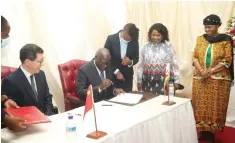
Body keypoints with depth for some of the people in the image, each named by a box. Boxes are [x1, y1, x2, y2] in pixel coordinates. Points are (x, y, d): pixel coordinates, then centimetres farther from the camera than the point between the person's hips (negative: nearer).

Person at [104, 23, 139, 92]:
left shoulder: (134, 41, -6)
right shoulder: (111, 39, -12)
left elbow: (136, 58, 4)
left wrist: (130, 62, -19)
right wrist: (116, 71, -15)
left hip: (127, 77, 2)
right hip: (112, 76, -1)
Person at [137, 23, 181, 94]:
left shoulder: (168, 46, 1)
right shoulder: (145, 47, 4)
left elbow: (174, 64, 3)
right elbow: (140, 65, 7)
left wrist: (176, 81, 2)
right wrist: (139, 80, 7)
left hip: (165, 80, -1)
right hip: (149, 81, 1)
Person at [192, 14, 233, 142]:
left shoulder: (225, 40, -3)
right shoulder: (200, 39, 6)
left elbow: (227, 60, -6)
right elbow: (194, 57, 4)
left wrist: (210, 71, -15)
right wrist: (201, 71, -13)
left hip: (219, 79, -3)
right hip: (200, 79, 3)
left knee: (215, 106, 1)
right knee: (200, 105, 5)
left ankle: (212, 131, 12)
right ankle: (200, 130, 16)